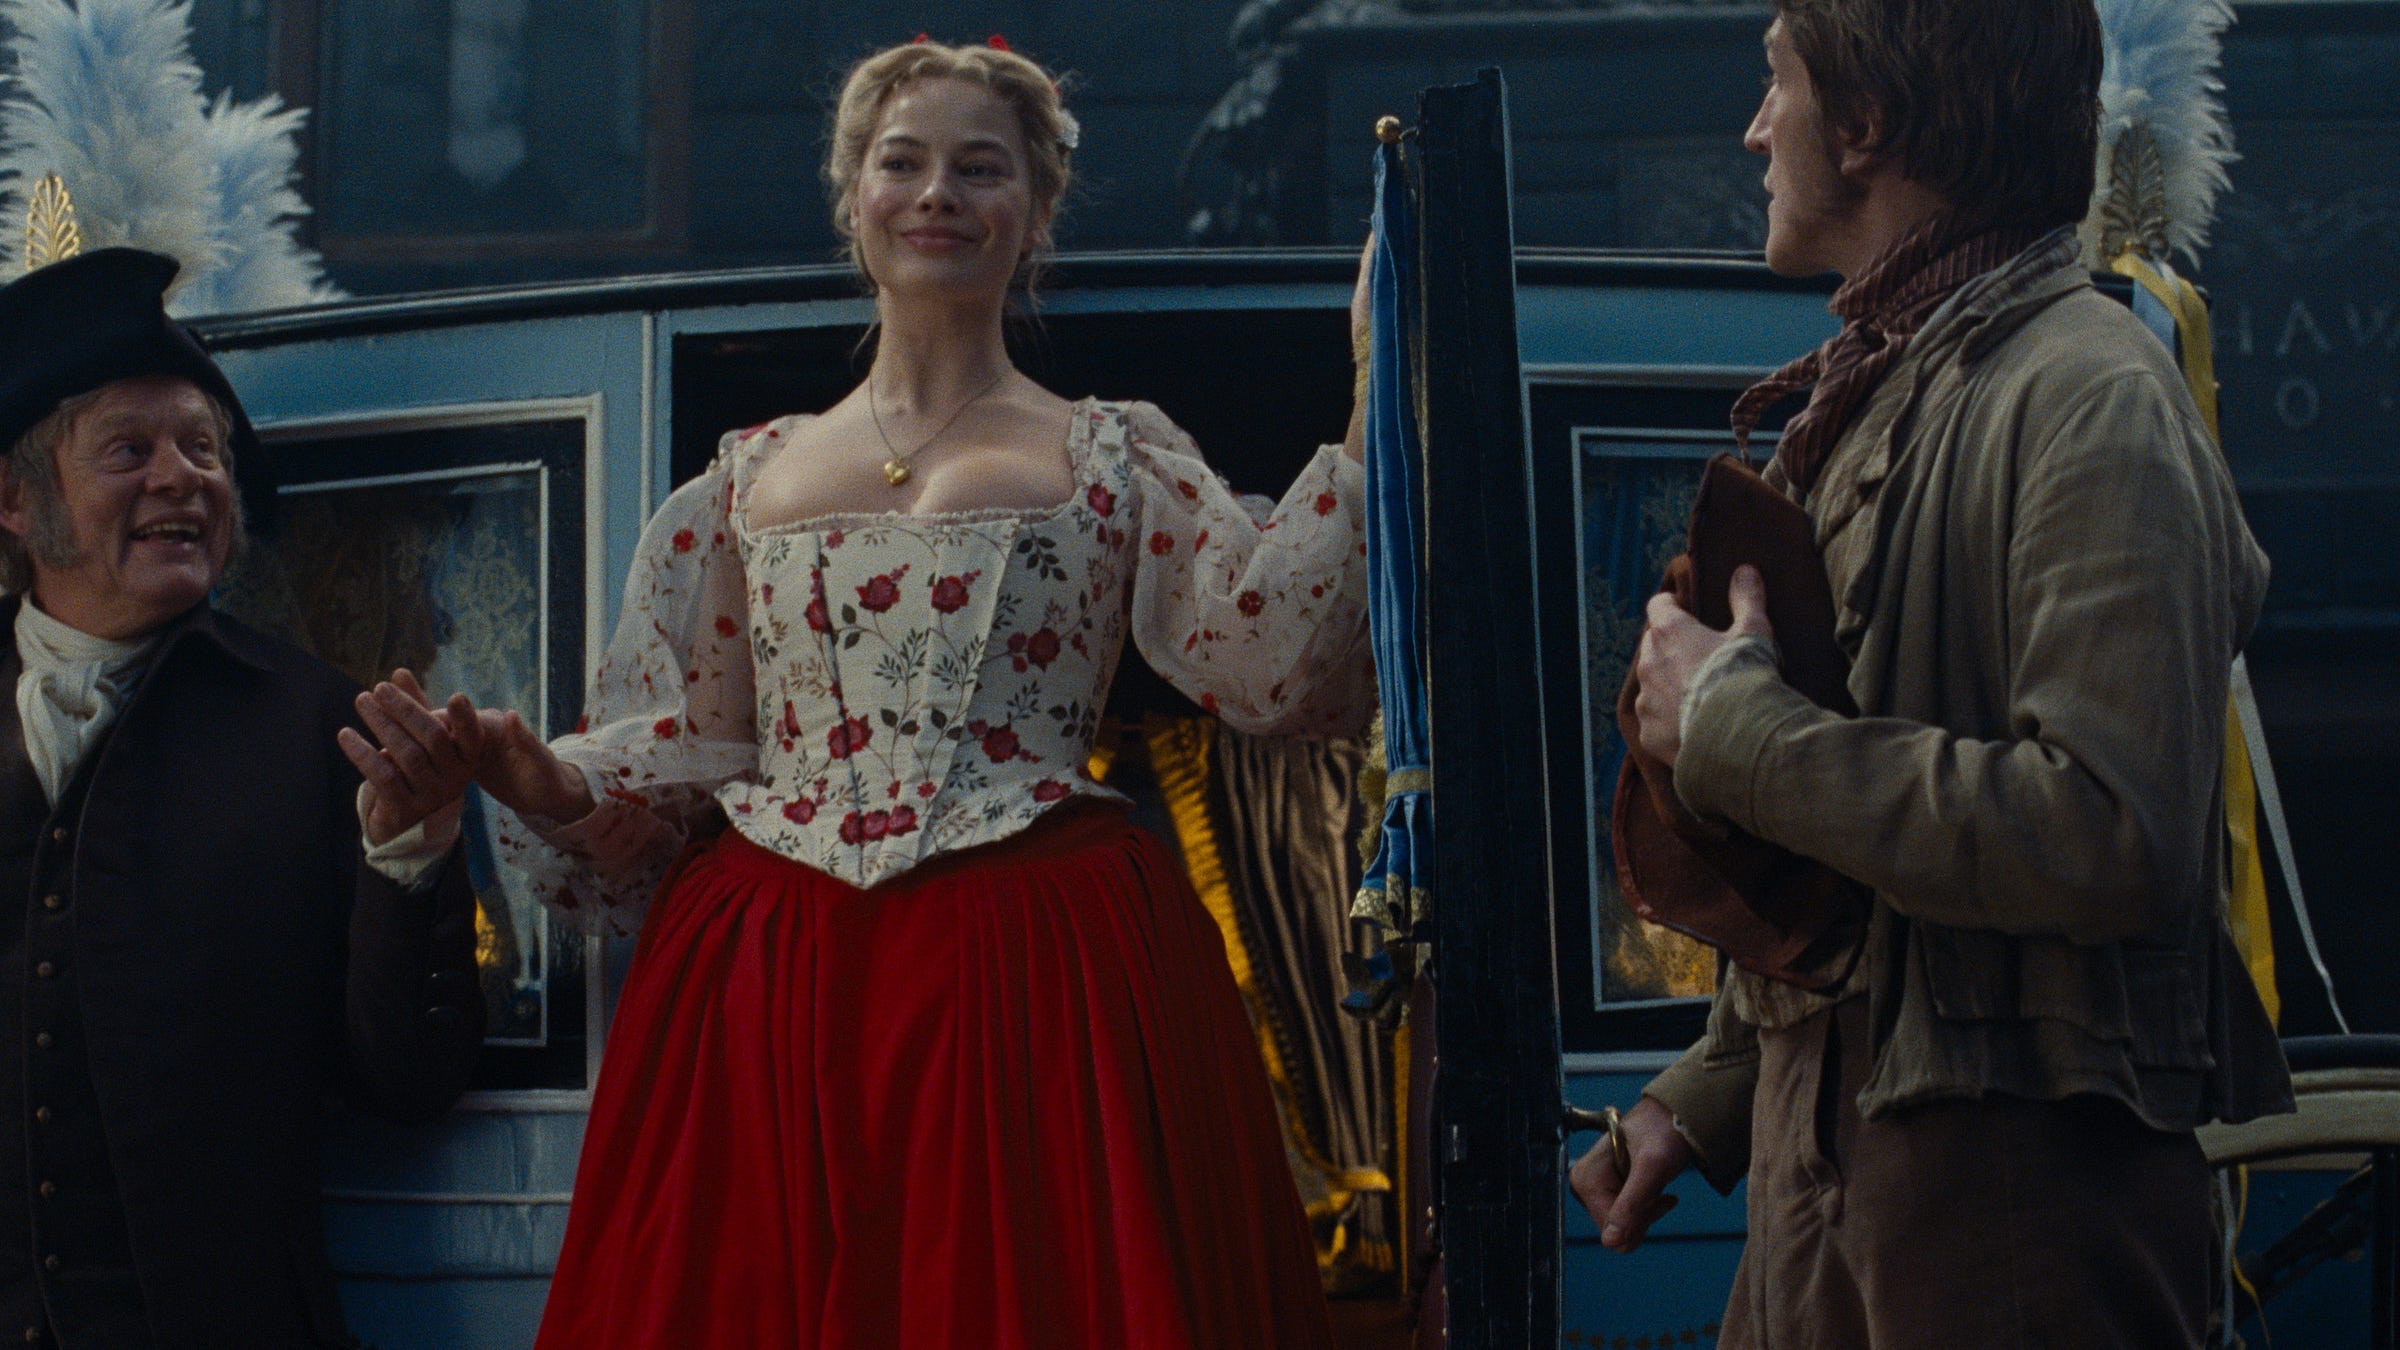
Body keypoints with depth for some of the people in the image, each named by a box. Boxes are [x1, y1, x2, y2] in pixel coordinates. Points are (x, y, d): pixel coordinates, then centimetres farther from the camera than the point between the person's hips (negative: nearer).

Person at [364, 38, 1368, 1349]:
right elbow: (688, 745, 14)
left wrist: (1367, 431, -10)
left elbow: (1268, 662, -4)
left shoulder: (1113, 454, 10)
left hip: (1034, 990, -2)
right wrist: (550, 784, -4)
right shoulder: (751, 475, 16)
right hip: (770, 987, 2)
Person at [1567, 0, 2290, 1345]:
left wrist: (1733, 724, -19)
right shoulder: (1873, 400, 15)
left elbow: (2112, 840, -27)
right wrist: (1706, 1099, 17)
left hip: (2018, 1194, -8)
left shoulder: (2088, 400, -14)